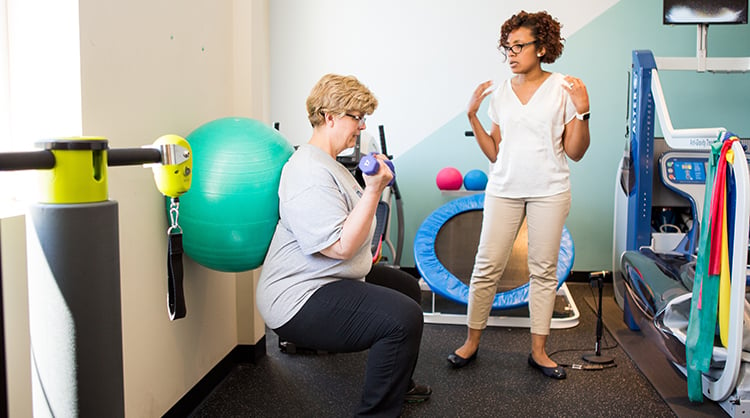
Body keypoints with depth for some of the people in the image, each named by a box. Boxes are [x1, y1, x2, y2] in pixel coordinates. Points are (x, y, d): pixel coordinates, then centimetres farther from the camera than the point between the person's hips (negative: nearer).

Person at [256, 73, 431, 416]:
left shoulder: (327, 163, 14)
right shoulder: (310, 175, -23)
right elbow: (341, 246, -29)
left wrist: (375, 184, 18)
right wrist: (373, 190, -29)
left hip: (331, 279, 12)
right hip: (299, 300, -12)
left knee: (407, 286, 23)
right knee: (403, 317, -25)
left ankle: (398, 384, 37)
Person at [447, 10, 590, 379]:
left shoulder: (563, 89, 0)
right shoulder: (500, 94, 9)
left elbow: (575, 152, -2)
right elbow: (494, 153, 8)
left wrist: (582, 112, -15)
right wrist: (472, 116, 3)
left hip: (549, 192, -2)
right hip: (504, 189, 2)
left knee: (543, 269, 4)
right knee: (487, 266, 0)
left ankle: (539, 350, 16)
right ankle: (471, 342, 14)